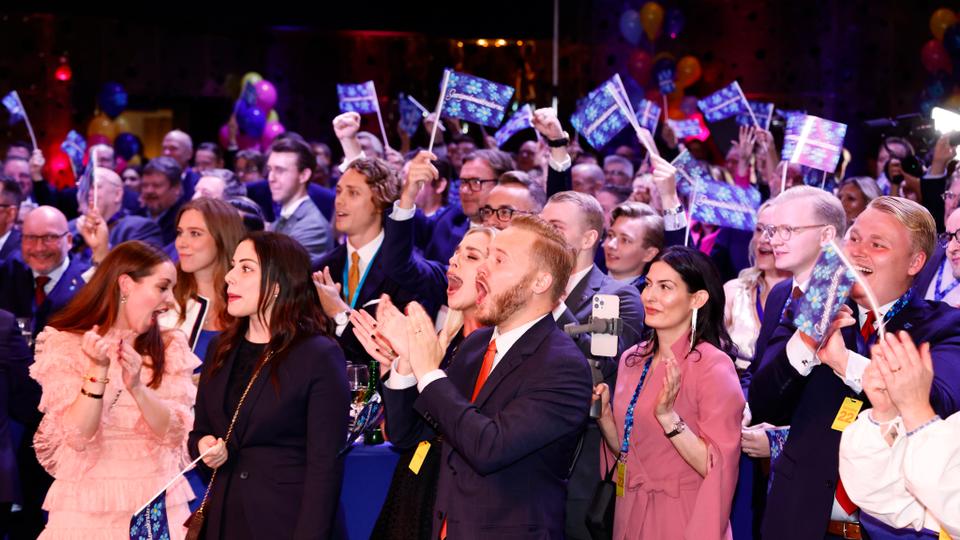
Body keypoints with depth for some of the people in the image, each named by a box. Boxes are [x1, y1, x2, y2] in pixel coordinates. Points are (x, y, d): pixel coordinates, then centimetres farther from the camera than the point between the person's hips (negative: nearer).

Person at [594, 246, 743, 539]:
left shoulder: (714, 366, -16)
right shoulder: (632, 359, 3)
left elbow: (716, 468, -19)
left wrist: (668, 416, -28)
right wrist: (603, 414, -5)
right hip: (630, 514, 6)